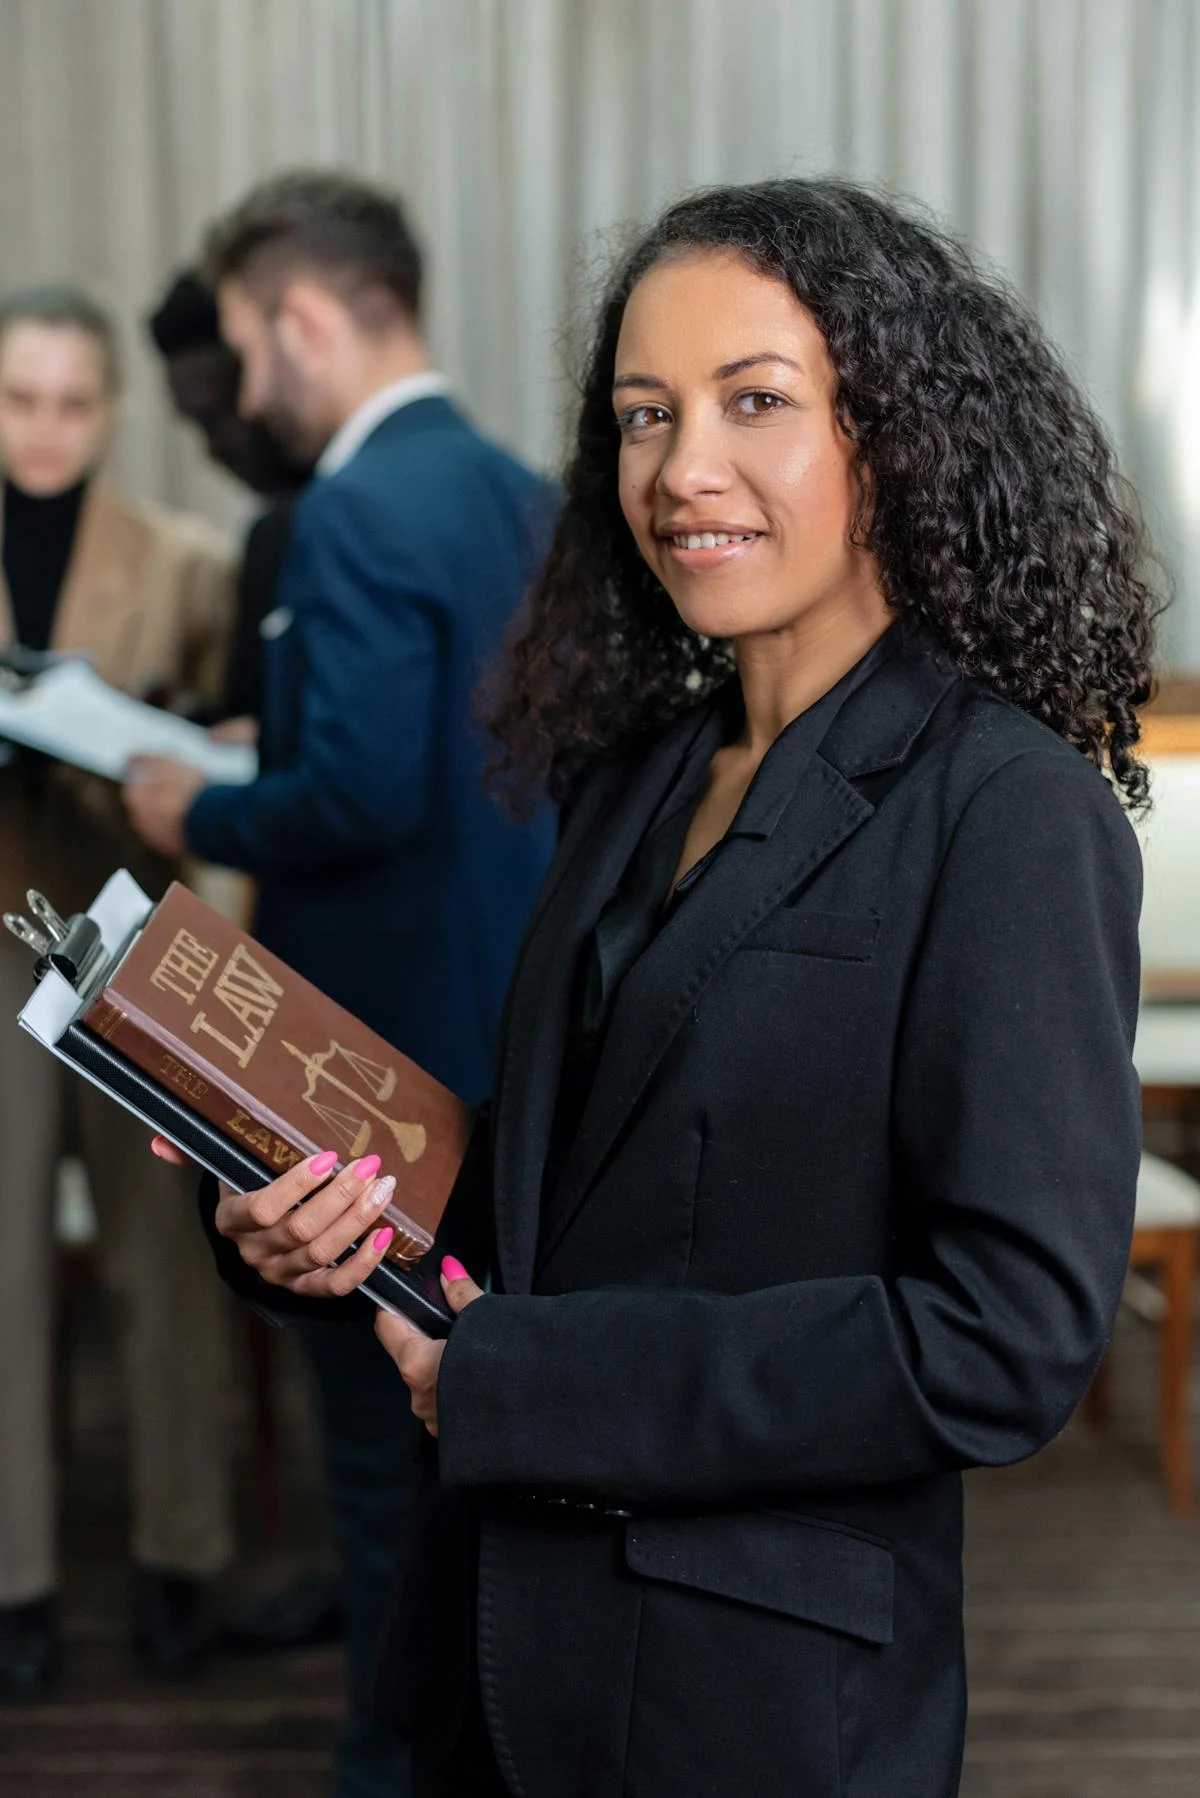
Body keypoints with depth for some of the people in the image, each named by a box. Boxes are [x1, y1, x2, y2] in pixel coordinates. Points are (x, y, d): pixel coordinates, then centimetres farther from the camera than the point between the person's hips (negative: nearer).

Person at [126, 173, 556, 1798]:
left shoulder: (359, 511, -19)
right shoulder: (518, 493, 9)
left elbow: (361, 795, -27)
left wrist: (200, 817, -10)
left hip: (387, 1041, -9)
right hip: (506, 1021, 9)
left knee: (386, 1433, 4)